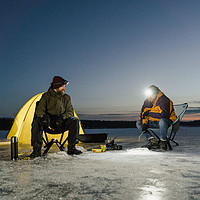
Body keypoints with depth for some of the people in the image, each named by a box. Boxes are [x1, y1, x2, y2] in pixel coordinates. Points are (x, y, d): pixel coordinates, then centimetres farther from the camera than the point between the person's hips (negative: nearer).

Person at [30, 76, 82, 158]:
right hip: (49, 123, -1)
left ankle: (71, 148, -19)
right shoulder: (46, 96, 4)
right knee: (37, 121, -32)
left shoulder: (66, 97, 10)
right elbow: (40, 109, -6)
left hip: (61, 123, 2)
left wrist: (63, 117, -20)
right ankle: (36, 149, -27)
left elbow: (70, 111, 2)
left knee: (74, 120, -26)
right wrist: (43, 116, -30)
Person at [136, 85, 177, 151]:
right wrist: (144, 124, -13)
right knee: (138, 123, 0)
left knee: (162, 121, -43)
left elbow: (164, 114, -34)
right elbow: (143, 114, 3)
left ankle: (163, 143, -27)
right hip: (155, 122, 8)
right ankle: (153, 141, -12)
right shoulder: (147, 101, 0)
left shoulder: (164, 100, -21)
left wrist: (151, 113, -27)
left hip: (168, 121, -8)